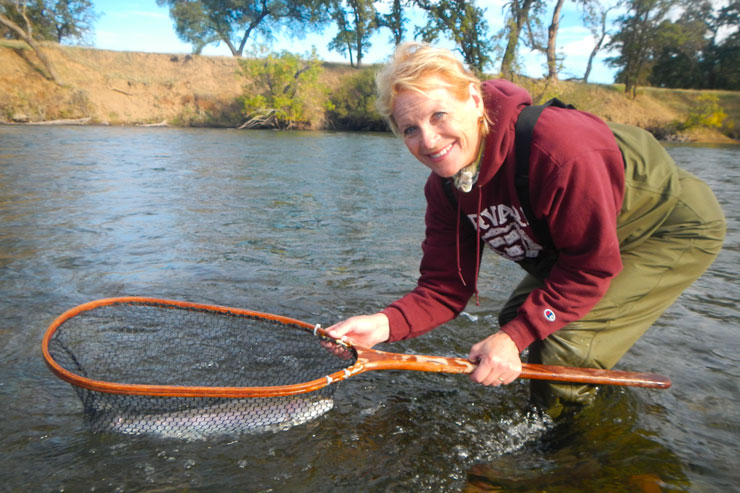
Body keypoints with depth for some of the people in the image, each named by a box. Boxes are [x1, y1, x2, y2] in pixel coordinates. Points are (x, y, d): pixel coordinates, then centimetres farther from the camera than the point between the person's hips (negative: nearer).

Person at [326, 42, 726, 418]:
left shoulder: (558, 148, -37)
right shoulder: (444, 186, -13)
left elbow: (593, 264, -29)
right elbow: (445, 286, -14)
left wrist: (516, 337, -31)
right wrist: (385, 324, -32)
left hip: (675, 231, -7)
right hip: (589, 237, 7)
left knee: (564, 351, -17)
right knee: (515, 318, 6)